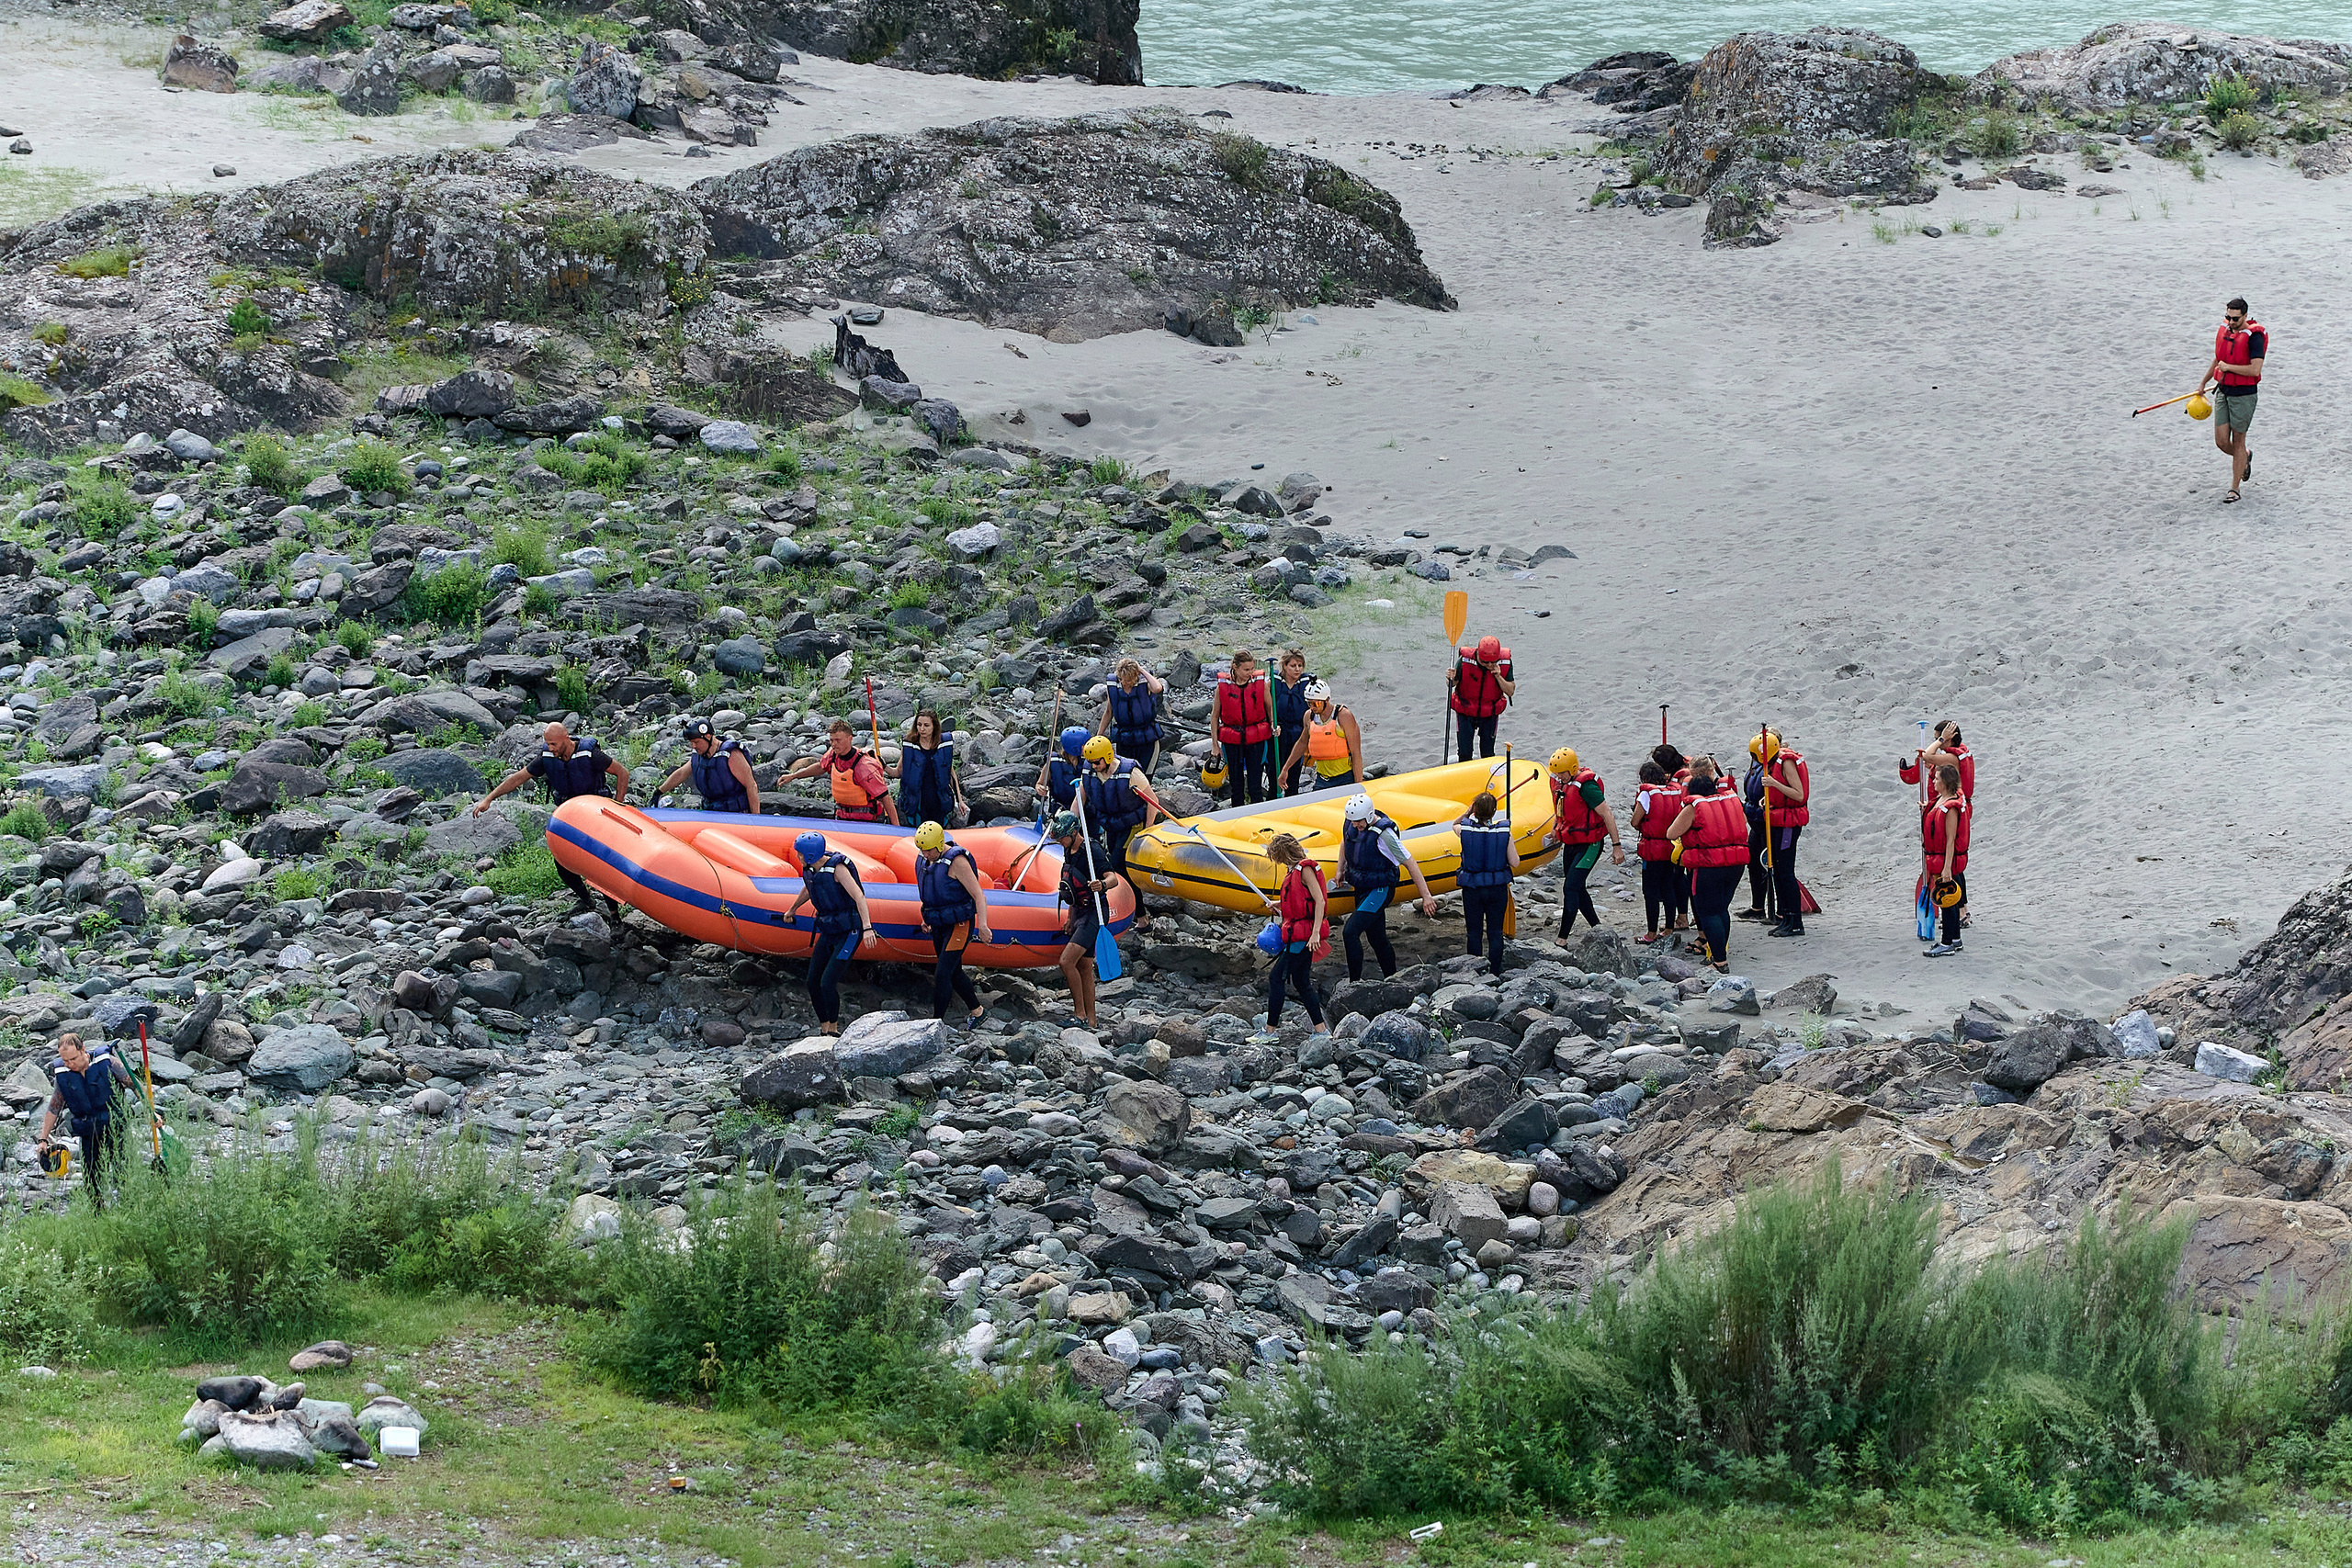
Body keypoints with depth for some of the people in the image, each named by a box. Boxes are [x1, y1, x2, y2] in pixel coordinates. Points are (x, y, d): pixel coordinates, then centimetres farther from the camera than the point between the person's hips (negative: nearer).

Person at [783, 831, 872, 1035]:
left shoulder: (837, 868, -22)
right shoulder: (810, 868, 2)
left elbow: (859, 897, -30)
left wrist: (867, 927, -43)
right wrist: (792, 909, 44)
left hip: (849, 932, -8)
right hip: (828, 932, 8)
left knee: (827, 982, -15)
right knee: (813, 982, 3)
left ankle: (834, 1030, 3)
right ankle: (824, 1030, 15)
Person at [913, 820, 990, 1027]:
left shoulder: (956, 861, -20)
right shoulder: (924, 860, 4)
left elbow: (978, 896, -23)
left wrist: (982, 925, -34)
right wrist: (927, 918, 19)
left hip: (960, 925, -9)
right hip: (939, 926, 9)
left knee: (942, 974, -13)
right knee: (954, 973, 18)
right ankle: (976, 1011, 36)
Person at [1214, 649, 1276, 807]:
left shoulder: (1261, 683, -5)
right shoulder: (1223, 687, -7)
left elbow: (1269, 706, 11)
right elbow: (1215, 716, 3)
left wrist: (1273, 724, -7)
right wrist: (1215, 745, 4)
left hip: (1256, 738, 0)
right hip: (1231, 739, 0)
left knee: (1255, 783, 0)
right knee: (1236, 782, 9)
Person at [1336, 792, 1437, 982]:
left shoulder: (1384, 834, -24)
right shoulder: (1351, 823, -3)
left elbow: (1410, 864, -21)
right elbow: (1345, 842, 23)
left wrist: (1426, 896, -21)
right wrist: (1340, 870, 19)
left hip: (1380, 891, -8)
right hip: (1361, 888, 8)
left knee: (1350, 931, -18)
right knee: (1377, 939, 16)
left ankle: (1355, 983, -12)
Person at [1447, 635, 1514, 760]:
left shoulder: (1505, 663, -16)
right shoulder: (1465, 661, -21)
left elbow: (1510, 692, -10)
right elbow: (1452, 685, -8)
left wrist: (1498, 677, -26)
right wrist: (1450, 679, -32)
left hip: (1490, 715, 1)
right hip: (1465, 712, -1)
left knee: (1488, 754, 8)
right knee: (1464, 754, 2)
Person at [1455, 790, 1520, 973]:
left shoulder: (1465, 829, -12)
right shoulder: (1504, 832, -12)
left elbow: (1455, 825, 15)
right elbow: (1515, 862, -5)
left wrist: (1469, 812, 13)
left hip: (1472, 890, 0)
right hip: (1497, 889, 0)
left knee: (1474, 932, 10)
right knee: (1495, 932, 11)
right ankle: (1495, 973, 15)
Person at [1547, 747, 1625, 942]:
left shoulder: (1586, 786, -21)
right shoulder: (1558, 782, 3)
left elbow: (1607, 815, -19)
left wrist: (1617, 846, -18)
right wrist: (1556, 827, 11)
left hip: (1589, 845, -9)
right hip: (1570, 845, 9)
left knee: (1570, 888, -13)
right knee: (1577, 889, 15)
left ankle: (1562, 939, -12)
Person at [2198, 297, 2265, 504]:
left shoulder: (2254, 337, -16)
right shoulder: (2224, 330, 6)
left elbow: (2255, 369, -25)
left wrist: (2229, 367, -20)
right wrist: (2203, 383, 29)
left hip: (2244, 394, -6)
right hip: (2223, 391, 6)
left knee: (2238, 441, 2)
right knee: (2221, 441, 2)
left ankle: (2234, 489, 12)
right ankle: (2245, 457, 36)